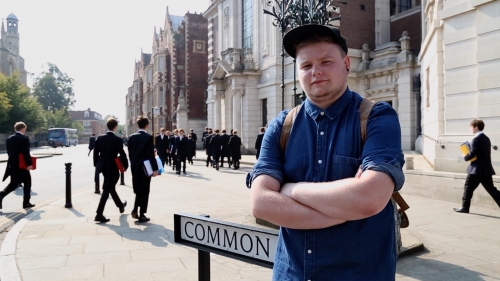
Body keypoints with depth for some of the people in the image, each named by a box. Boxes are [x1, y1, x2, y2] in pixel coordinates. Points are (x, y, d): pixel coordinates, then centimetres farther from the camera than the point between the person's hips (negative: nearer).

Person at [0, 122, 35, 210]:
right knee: (27, 183, 7)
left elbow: (9, 152, 12)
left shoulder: (9, 139, 9)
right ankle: (26, 202, 10)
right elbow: (26, 152, -18)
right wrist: (29, 163, -17)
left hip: (12, 165, 6)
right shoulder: (25, 138, -12)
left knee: (13, 183, 13)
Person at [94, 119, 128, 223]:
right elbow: (122, 154, -15)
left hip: (103, 167, 7)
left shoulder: (100, 138, 1)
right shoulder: (118, 139, -15)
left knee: (111, 187, 22)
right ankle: (99, 214, -3)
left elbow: (95, 153, 5)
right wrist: (125, 166, -1)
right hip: (112, 167, -7)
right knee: (107, 190, -2)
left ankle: (120, 205, 42)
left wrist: (96, 165, 15)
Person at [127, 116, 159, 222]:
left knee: (138, 190, 20)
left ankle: (135, 210, 12)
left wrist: (133, 164, 16)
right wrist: (155, 168, -12)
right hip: (145, 168, -6)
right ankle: (142, 215, 7)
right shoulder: (148, 137, -13)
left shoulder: (132, 137, 4)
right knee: (144, 191, 3)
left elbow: (130, 153, 8)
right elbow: (151, 155, -16)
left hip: (135, 167, 6)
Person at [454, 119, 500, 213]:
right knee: (491, 189, 9)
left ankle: (465, 207, 9)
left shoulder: (476, 139, -14)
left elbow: (472, 154, -21)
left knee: (468, 188, 3)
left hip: (477, 169, -9)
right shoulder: (486, 138, 15)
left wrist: (465, 157, -1)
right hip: (486, 169, 9)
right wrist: (469, 156, 10)